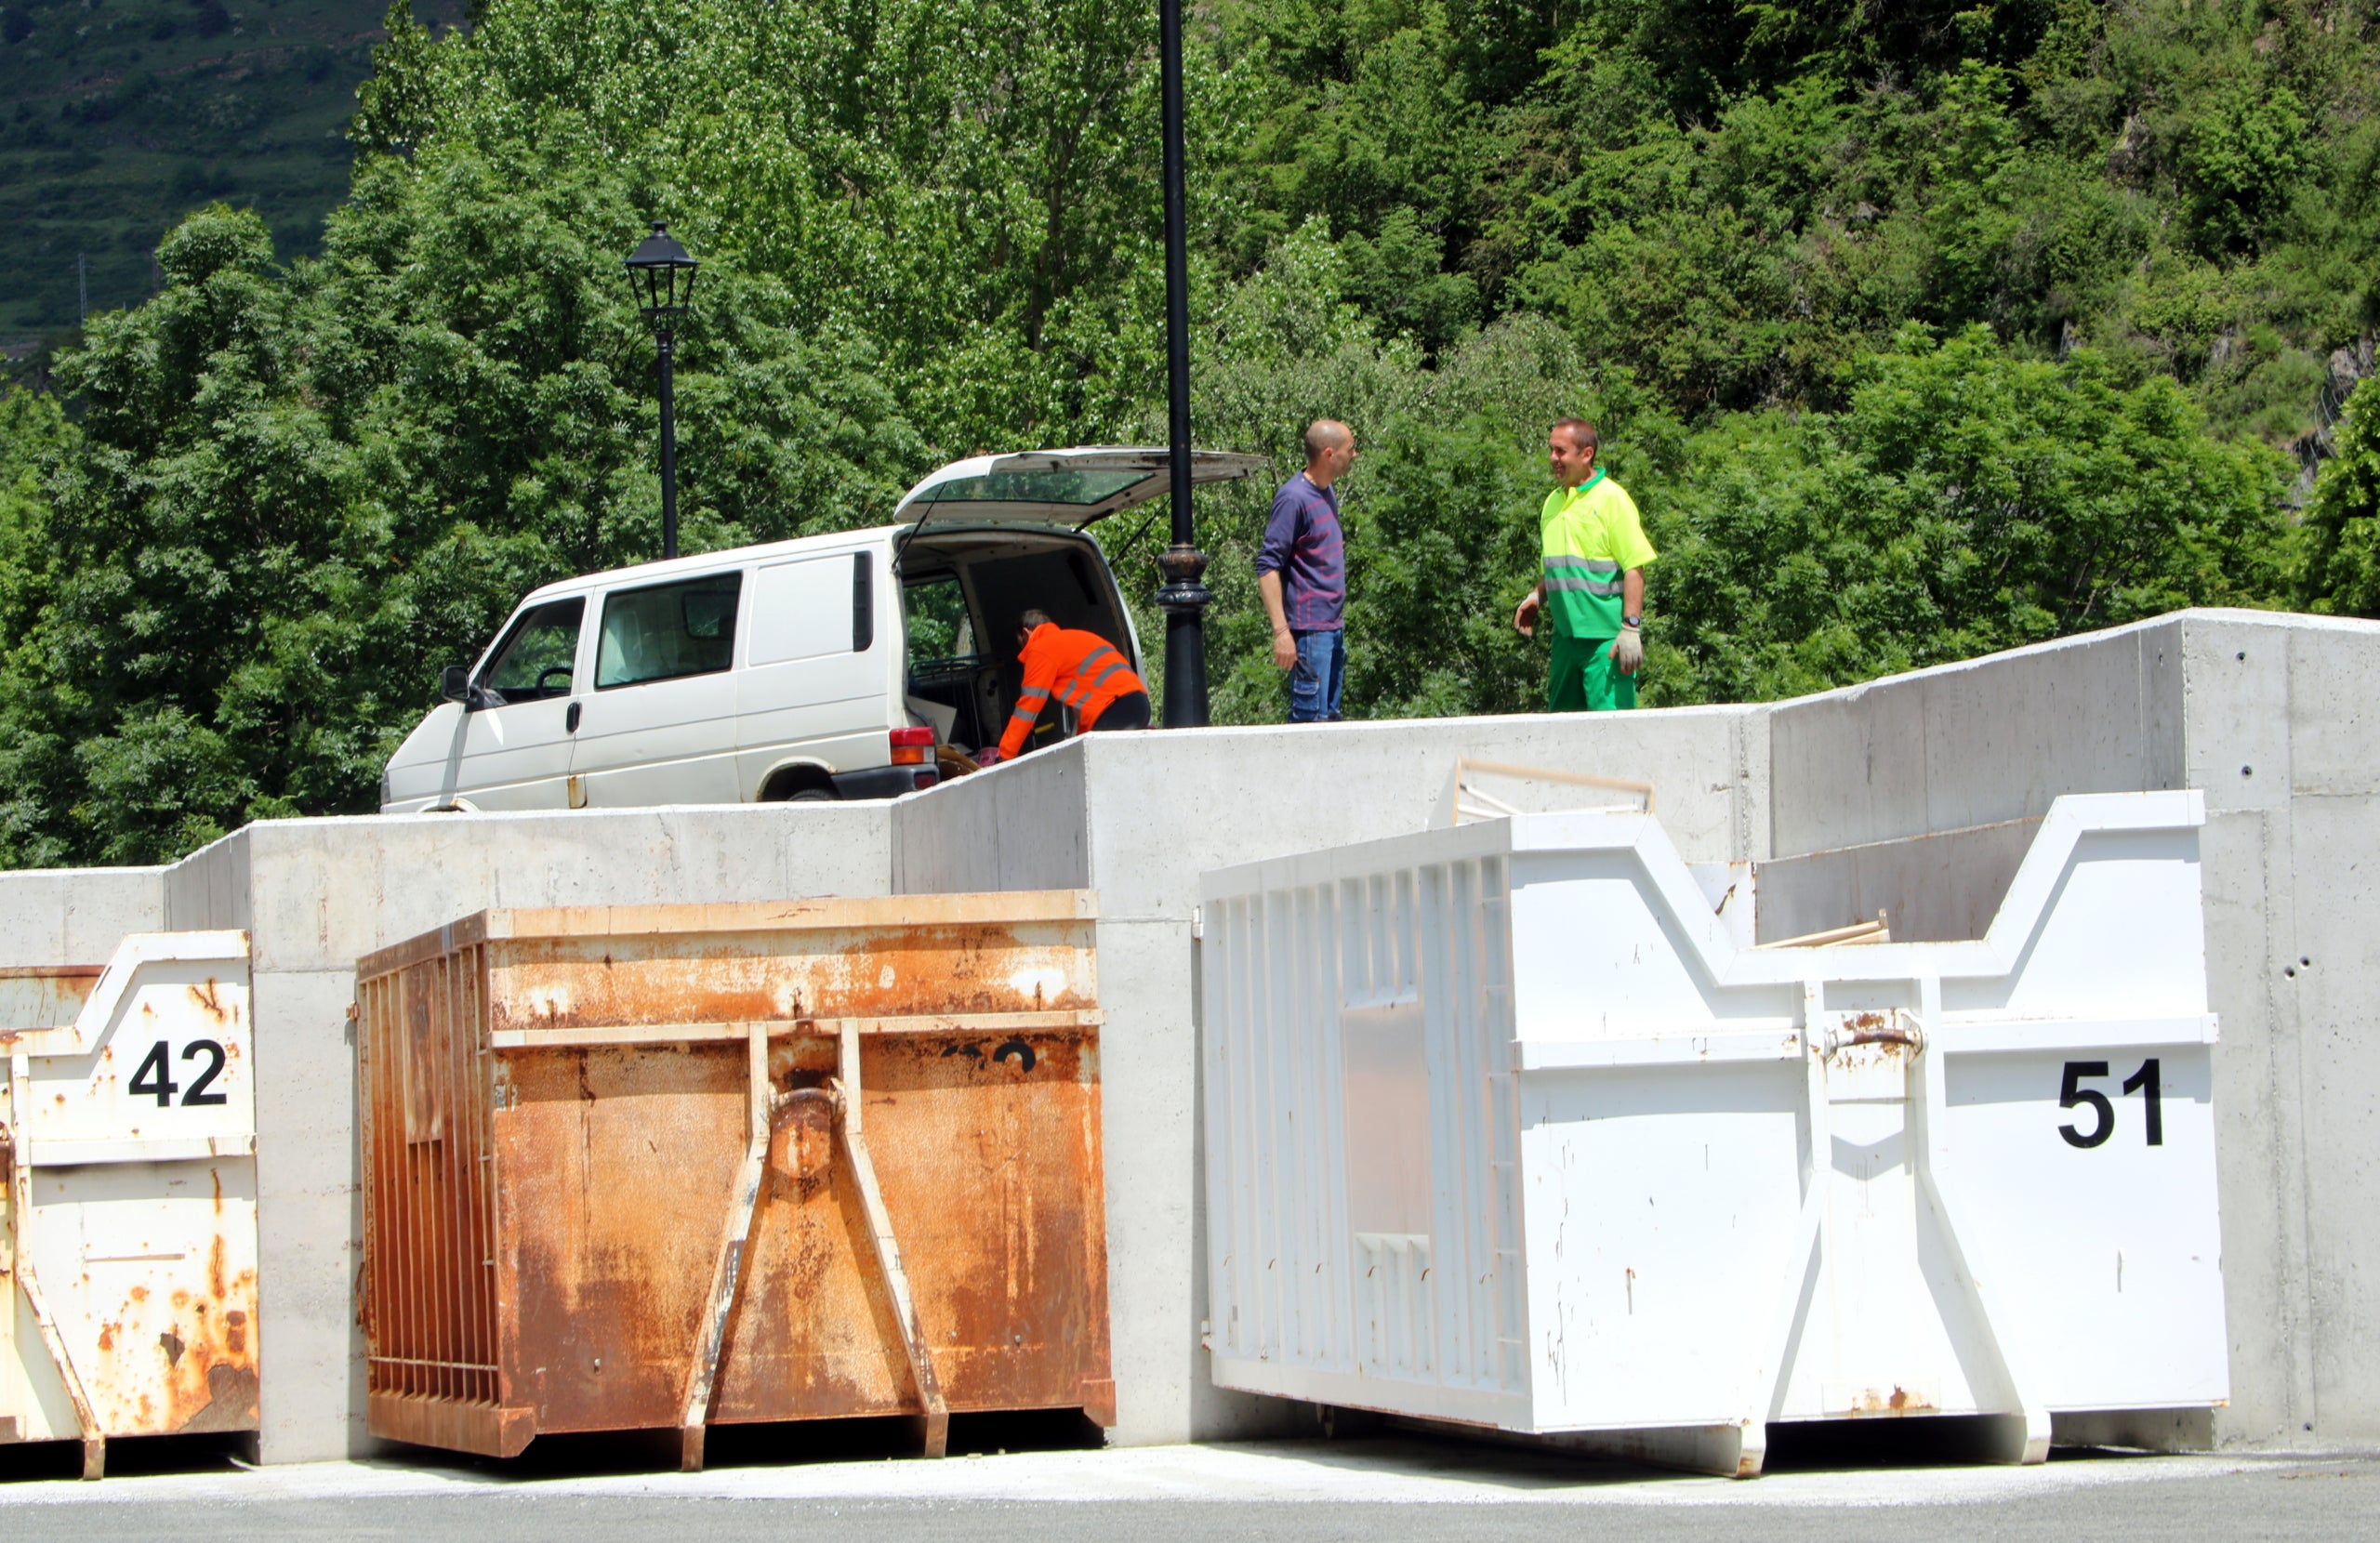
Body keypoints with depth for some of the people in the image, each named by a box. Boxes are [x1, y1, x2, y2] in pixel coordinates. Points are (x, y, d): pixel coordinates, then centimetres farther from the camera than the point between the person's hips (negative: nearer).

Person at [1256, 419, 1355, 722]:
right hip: (1309, 629, -9)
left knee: (1329, 718, 9)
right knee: (1310, 720, -11)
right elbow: (1268, 566, -17)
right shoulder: (1294, 498, -13)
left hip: (1333, 626, 9)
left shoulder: (1328, 493, 14)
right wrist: (1281, 631, -22)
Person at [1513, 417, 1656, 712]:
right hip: (1566, 635, 8)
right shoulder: (1553, 502, 15)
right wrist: (1537, 597, 9)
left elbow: (1635, 568, -12)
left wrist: (1630, 628, -17)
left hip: (1606, 636, -8)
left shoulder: (1612, 499, -8)